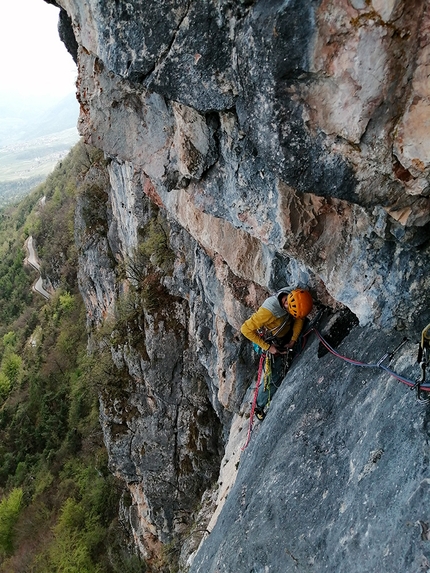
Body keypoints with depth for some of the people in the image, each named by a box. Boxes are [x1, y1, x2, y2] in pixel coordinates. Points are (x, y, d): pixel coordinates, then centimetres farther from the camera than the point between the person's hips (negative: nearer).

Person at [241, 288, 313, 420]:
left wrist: (293, 340, -9)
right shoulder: (268, 311, -41)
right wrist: (267, 347, -25)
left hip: (285, 339, 6)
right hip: (271, 344, -6)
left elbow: (299, 319, -1)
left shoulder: (294, 300, -22)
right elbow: (246, 329, -32)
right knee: (274, 379, 0)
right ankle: (259, 406, 22)